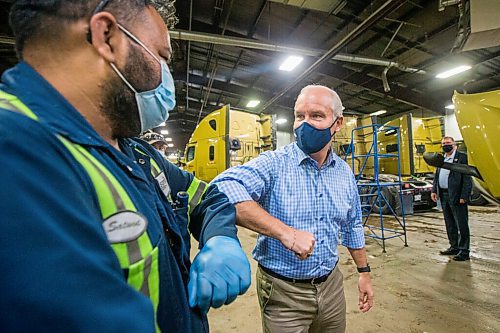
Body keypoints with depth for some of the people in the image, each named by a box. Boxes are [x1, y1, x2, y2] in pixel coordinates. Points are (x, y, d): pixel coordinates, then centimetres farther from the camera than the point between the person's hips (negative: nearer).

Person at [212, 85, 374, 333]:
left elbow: (352, 226, 13)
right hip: (283, 292, -5)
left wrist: (364, 272, 15)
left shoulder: (344, 172, 1)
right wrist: (284, 232, -40)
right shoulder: (273, 164, -20)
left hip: (332, 285, 6)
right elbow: (222, 190, -38)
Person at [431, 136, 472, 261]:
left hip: (456, 197, -7)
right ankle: (454, 247, 28)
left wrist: (464, 196, -17)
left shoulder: (462, 157, -6)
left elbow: (467, 179, -11)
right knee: (450, 224, 16)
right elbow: (436, 176, 18)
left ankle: (464, 251, 11)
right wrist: (434, 190, 6)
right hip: (444, 196, 7)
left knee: (462, 225, 1)